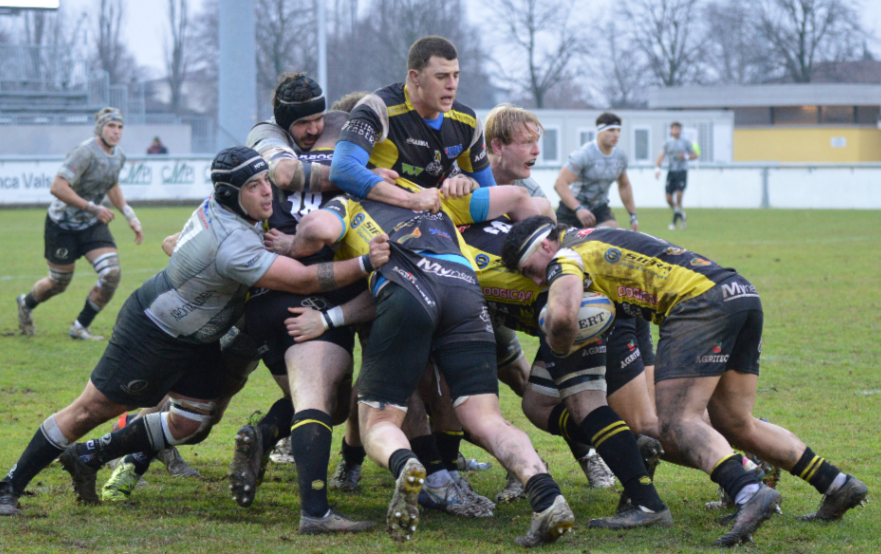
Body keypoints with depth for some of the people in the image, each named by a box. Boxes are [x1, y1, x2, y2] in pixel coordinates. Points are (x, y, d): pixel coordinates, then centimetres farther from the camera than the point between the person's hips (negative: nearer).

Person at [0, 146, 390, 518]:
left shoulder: (215, 208, -9)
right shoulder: (233, 245, -36)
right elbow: (303, 280, -37)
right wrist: (365, 263, -36)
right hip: (150, 331, -10)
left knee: (191, 425, 9)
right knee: (92, 410, -1)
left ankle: (89, 455, 24)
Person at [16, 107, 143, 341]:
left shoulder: (118, 155, 1)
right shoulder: (86, 153, -25)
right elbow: (57, 187, -32)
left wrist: (131, 217, 14)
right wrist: (93, 208, -32)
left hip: (92, 225, 6)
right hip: (63, 225, -6)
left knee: (112, 275, -12)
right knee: (59, 283, 8)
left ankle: (80, 328, 6)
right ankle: (26, 304, 43)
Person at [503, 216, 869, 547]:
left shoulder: (566, 258, 2)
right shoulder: (599, 238, 29)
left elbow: (562, 315, -17)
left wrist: (559, 349, 4)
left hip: (701, 300, -9)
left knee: (677, 423, -13)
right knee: (735, 427, 15)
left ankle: (749, 493, -36)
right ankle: (839, 486, 15)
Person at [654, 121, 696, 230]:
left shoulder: (686, 142, 6)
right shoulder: (668, 143, 8)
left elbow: (694, 155, 9)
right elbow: (662, 155, 0)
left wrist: (686, 156, -11)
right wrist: (657, 168, -15)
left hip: (682, 172, -2)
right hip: (671, 171, 2)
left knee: (679, 196, -14)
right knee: (669, 198, -2)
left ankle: (674, 222, -7)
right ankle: (681, 215, 24)